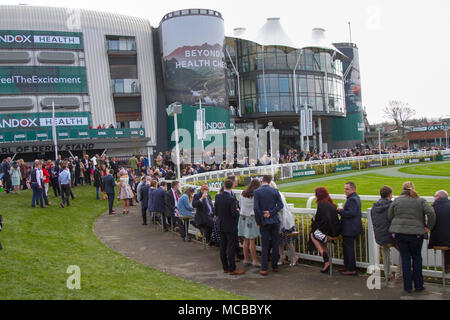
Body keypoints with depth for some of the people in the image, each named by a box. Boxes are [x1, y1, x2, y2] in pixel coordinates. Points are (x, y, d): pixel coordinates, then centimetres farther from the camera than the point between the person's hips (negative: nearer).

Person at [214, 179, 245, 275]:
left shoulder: (217, 197, -1)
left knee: (223, 247, 12)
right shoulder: (231, 199, -21)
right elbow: (234, 214, -21)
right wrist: (238, 211, -1)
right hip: (230, 226, -7)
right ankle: (232, 269, 4)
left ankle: (225, 267, 22)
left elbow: (216, 212, 5)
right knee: (231, 247, -1)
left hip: (221, 225, 7)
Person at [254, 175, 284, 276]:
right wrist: (271, 213, -8)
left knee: (265, 245, 3)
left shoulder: (257, 192, -7)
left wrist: (258, 222, -3)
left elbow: (256, 208, -11)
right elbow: (280, 205, -6)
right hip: (275, 221, 2)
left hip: (264, 222, -2)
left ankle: (264, 269, 4)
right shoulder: (275, 191, 0)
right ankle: (275, 266, 18)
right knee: (275, 244, 11)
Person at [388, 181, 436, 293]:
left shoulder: (396, 200, 5)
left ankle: (407, 287, 12)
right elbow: (431, 213, -12)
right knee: (417, 258, 15)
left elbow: (390, 216, 6)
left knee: (405, 258, 9)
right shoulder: (421, 200, 1)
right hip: (416, 233, -1)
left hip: (399, 233, 1)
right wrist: (428, 227, -1)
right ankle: (418, 285, 19)